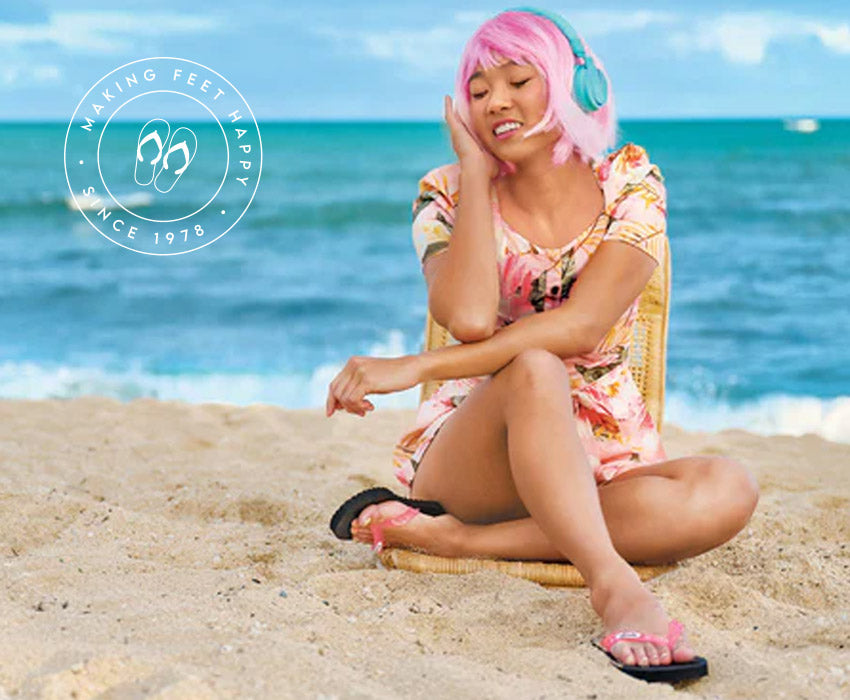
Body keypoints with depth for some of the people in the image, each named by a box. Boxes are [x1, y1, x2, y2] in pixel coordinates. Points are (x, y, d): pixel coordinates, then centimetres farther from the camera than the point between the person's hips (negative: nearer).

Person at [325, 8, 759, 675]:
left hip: (601, 465, 2)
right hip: (464, 458, -1)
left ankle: (450, 537, -31)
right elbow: (470, 318, -20)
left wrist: (419, 366, -25)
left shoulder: (631, 184, -1)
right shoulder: (449, 194, 1)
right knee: (534, 372, -34)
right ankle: (615, 584, -48)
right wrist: (476, 171, -11)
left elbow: (584, 324, -18)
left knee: (729, 489, -29)